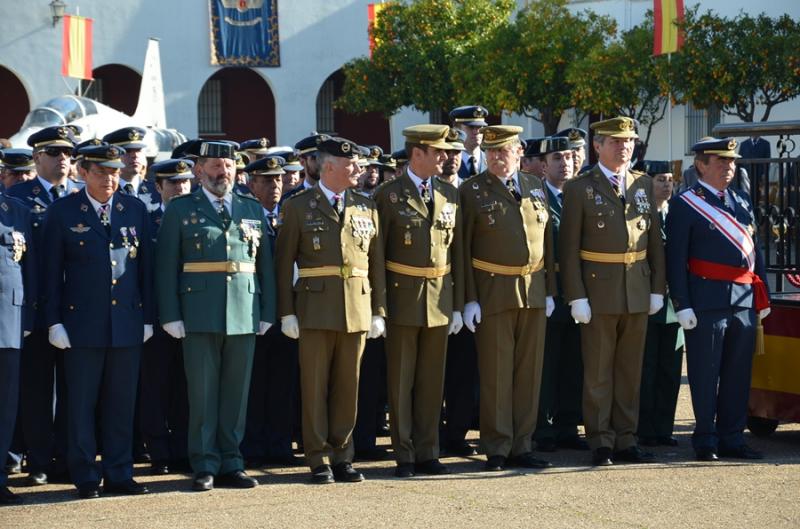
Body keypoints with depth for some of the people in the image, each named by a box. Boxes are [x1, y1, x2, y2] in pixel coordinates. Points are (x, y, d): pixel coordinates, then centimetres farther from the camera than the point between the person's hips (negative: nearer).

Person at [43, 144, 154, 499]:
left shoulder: (136, 210, 8)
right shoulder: (62, 212, 1)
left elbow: (146, 267, 9)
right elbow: (52, 271, 0)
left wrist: (147, 317, 5)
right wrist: (54, 321, -5)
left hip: (128, 322, 2)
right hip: (83, 323, -2)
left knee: (121, 403, 6)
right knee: (82, 404, 2)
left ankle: (119, 475, 15)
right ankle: (85, 478, 9)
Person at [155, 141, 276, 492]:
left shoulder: (253, 210, 13)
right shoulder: (180, 210, 4)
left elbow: (265, 265, 13)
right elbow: (166, 266, 1)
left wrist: (267, 313, 7)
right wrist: (170, 316, -6)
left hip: (244, 314, 3)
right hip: (200, 315, -3)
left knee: (236, 393, 6)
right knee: (202, 394, 0)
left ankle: (230, 464, 13)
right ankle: (204, 467, 6)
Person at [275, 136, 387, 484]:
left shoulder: (366, 207, 12)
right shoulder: (298, 207, 2)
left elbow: (377, 263, 11)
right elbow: (284, 263, 0)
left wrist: (378, 311, 6)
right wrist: (286, 312, -6)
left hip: (357, 309, 3)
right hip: (315, 308, -3)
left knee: (348, 386, 6)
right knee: (315, 387, 0)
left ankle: (342, 456, 14)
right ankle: (319, 460, 6)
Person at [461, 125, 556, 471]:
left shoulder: (535, 188, 11)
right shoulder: (472, 191, -2)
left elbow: (546, 242, 14)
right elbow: (463, 248, -5)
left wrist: (549, 290, 9)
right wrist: (469, 298, -10)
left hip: (533, 291, 4)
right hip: (493, 292, -4)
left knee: (529, 372, 7)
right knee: (496, 374, -1)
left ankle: (521, 447, 15)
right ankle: (497, 450, 7)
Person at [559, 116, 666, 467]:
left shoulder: (643, 185, 10)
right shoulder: (579, 188, -3)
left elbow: (655, 240, 12)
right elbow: (568, 248, -5)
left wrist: (657, 289, 5)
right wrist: (576, 296, -11)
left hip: (638, 293, 4)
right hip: (598, 292, -4)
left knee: (630, 371, 9)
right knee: (598, 373, 1)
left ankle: (626, 440, 16)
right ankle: (601, 443, 7)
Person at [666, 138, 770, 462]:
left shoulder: (742, 202, 16)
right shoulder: (685, 205, -3)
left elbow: (755, 250, 19)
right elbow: (676, 259, -7)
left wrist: (763, 299, 14)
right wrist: (682, 305, -12)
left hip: (744, 300, 6)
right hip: (707, 300, -6)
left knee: (738, 373, 9)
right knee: (705, 374, 0)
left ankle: (732, 439, 16)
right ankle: (705, 441, 8)